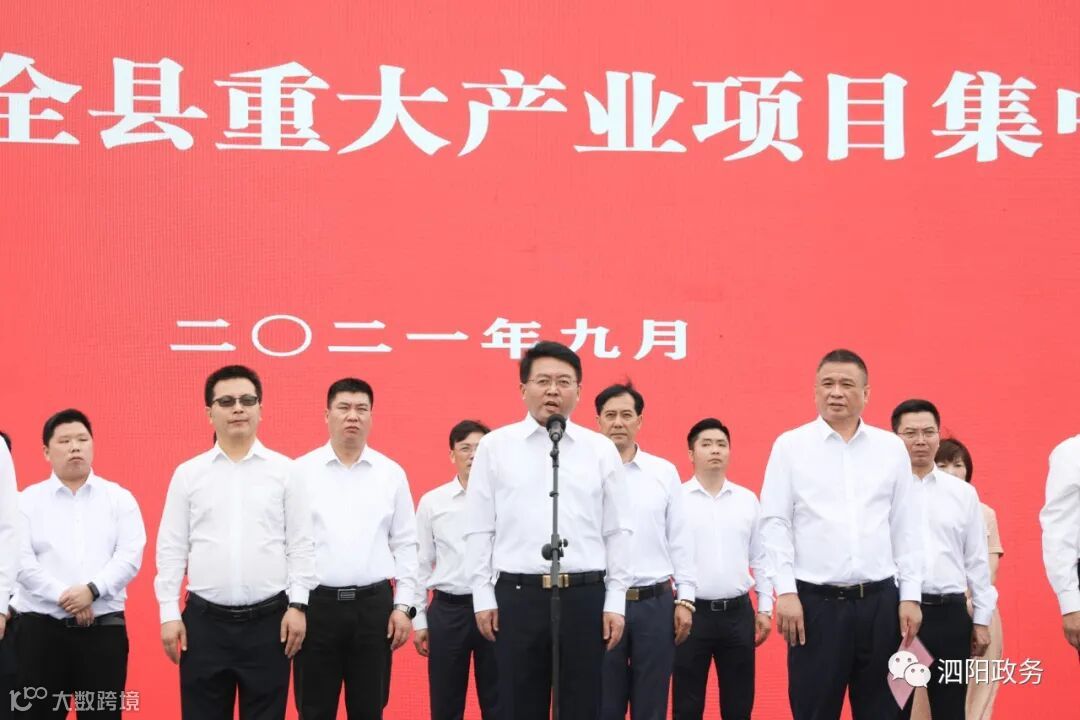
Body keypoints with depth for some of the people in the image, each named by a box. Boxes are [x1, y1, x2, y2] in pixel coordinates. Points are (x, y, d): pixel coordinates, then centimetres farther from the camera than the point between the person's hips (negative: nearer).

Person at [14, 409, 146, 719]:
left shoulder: (119, 498, 10)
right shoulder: (27, 500, 8)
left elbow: (130, 556, -1)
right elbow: (21, 560, -4)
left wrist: (92, 589, -17)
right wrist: (64, 596, -15)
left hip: (104, 629, 1)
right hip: (41, 628, -1)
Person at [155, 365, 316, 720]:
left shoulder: (284, 470, 4)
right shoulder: (188, 473, 5)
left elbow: (300, 545, 3)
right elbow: (171, 549, 5)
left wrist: (298, 605, -4)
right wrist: (169, 613, -1)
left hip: (269, 620, 0)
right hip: (205, 620, 1)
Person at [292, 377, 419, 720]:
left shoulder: (392, 473, 7)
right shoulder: (300, 471, 1)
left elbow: (405, 545, 8)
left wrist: (403, 605, 2)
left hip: (373, 604, 2)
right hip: (316, 603, -1)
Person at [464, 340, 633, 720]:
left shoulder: (601, 450, 7)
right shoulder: (495, 446, 5)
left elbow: (617, 532, 7)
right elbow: (479, 529, 5)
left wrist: (616, 601, 2)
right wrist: (483, 597, 1)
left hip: (584, 596, 1)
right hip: (517, 596, 0)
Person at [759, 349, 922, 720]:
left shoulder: (891, 447, 9)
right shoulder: (790, 445, 2)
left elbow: (906, 527, 9)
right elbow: (775, 523, -1)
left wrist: (910, 595, 4)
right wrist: (786, 592, -8)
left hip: (880, 601, 2)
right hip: (816, 601, -2)